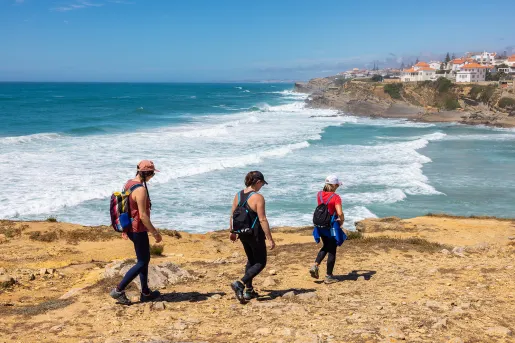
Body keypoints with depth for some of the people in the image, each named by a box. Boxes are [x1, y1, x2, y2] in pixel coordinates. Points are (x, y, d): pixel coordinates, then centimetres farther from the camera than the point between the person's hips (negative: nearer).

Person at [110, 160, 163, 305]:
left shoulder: (129, 183, 5)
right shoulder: (141, 190, -24)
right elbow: (143, 215, -24)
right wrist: (155, 233, -16)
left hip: (130, 227, 9)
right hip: (138, 230, -9)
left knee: (145, 259, 19)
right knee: (142, 262, 4)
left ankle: (145, 293, 27)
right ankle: (119, 290, 5)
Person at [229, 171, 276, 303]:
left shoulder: (238, 195, 3)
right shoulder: (258, 197, -17)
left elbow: (232, 216, 9)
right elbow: (262, 220, -20)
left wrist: (232, 232, 22)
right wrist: (270, 239, -17)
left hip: (243, 234, 7)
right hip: (255, 235, -7)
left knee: (251, 260, 23)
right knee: (261, 263, 7)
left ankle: (249, 290, 24)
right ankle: (240, 283, -12)